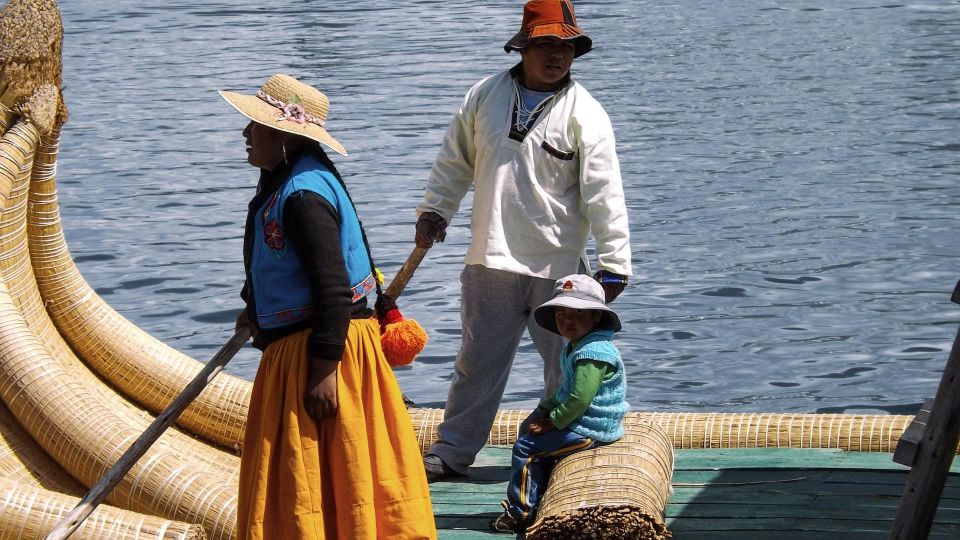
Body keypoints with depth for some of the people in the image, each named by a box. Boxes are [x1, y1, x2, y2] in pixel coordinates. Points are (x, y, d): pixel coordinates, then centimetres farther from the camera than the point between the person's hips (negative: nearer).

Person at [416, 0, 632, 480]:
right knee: (478, 361, 10)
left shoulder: (584, 114, -7)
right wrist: (434, 210, 11)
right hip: (491, 261, 2)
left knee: (568, 367, 7)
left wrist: (613, 264, -15)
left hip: (559, 266, -2)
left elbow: (604, 194, -11)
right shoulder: (485, 96, 3)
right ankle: (453, 451, 20)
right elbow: (454, 161, 16)